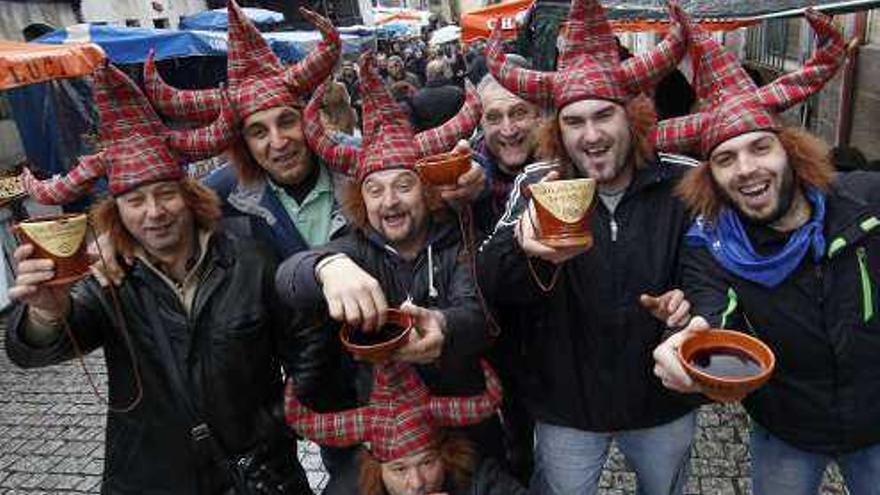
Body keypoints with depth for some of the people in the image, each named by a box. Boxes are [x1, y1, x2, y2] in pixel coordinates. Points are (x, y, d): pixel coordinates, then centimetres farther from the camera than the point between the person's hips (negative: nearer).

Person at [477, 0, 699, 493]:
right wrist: (526, 251, -48)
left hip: (664, 399, 2)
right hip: (566, 405, -1)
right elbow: (489, 286, -25)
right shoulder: (538, 186, -15)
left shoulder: (681, 185, -12)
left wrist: (692, 299, -22)